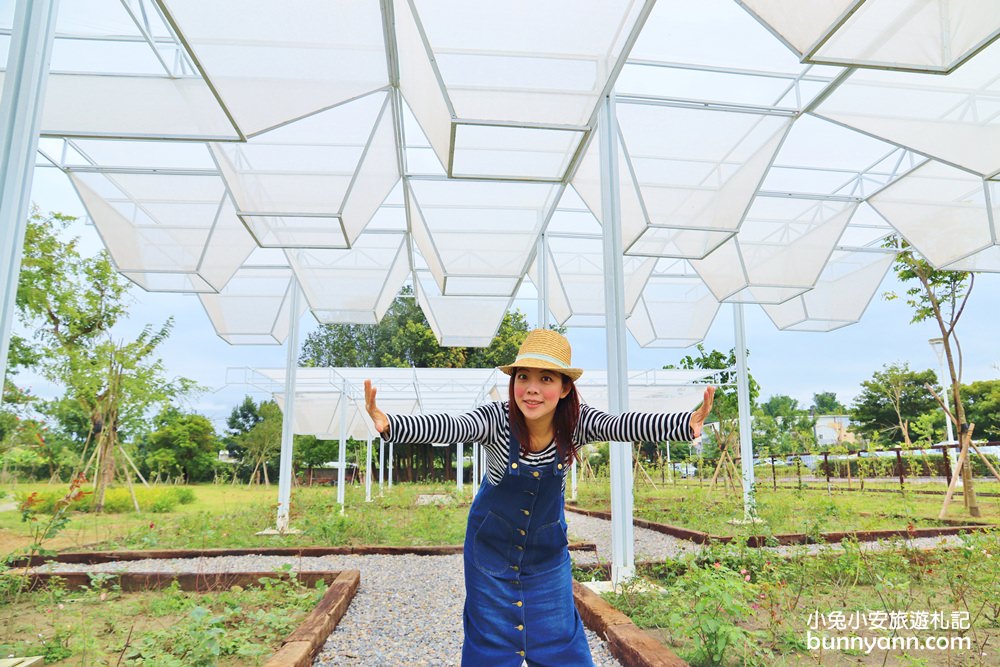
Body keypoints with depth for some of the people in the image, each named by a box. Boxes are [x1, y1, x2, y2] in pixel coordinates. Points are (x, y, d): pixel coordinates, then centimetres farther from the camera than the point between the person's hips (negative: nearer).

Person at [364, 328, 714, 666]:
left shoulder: (576, 421, -21)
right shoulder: (497, 418, -27)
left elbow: (623, 424, -38)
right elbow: (448, 427, -44)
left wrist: (686, 423, -57)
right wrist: (388, 423, -63)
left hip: (547, 546, 2)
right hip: (492, 543, -1)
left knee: (558, 638, 10)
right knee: (490, 638, 9)